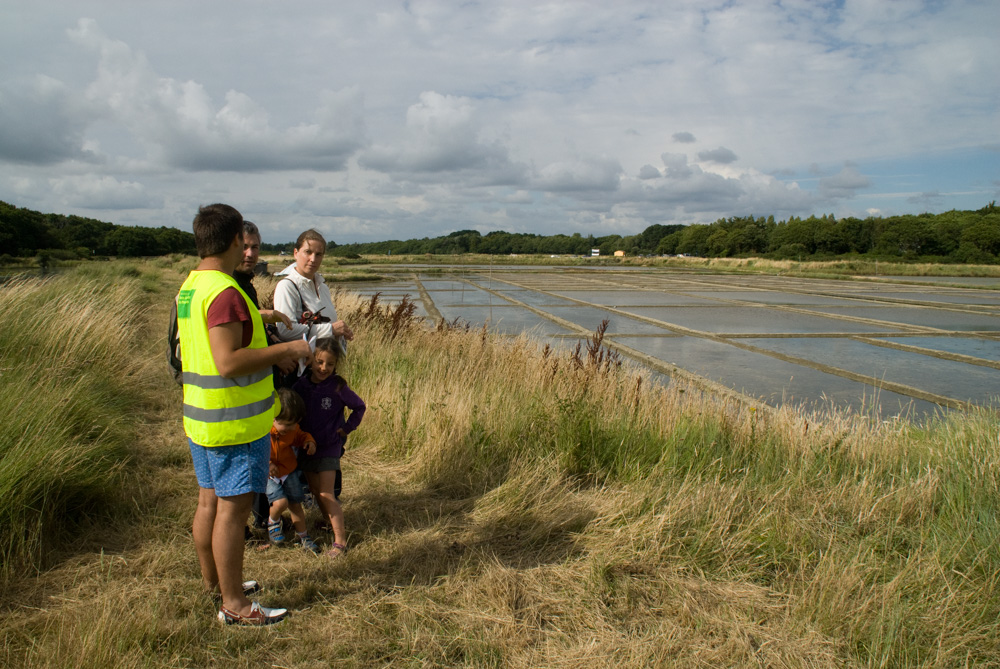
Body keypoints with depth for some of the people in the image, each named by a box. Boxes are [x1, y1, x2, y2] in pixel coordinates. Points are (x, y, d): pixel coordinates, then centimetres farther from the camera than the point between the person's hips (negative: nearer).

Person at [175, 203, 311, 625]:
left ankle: (213, 583, 35)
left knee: (209, 502, 19)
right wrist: (286, 350, -22)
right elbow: (228, 362, -28)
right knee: (232, 509, 0)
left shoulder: (190, 286, 10)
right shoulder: (225, 292, -22)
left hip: (201, 417, 10)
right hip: (234, 421, -10)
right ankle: (234, 605, 11)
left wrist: (257, 318, 27)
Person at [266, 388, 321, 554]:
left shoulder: (292, 428, -10)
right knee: (280, 502, -20)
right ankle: (273, 522, 15)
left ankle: (303, 536, 29)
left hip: (289, 470, 5)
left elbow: (300, 436, 12)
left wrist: (309, 441, -10)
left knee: (295, 503, 11)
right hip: (269, 474, -4)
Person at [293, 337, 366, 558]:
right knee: (316, 491, 15)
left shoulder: (337, 387, -14)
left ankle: (340, 541, -3)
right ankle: (331, 525, 34)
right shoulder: (301, 384, -4)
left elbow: (359, 407, -1)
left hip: (329, 447, -5)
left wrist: (347, 428, -4)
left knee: (326, 494, -9)